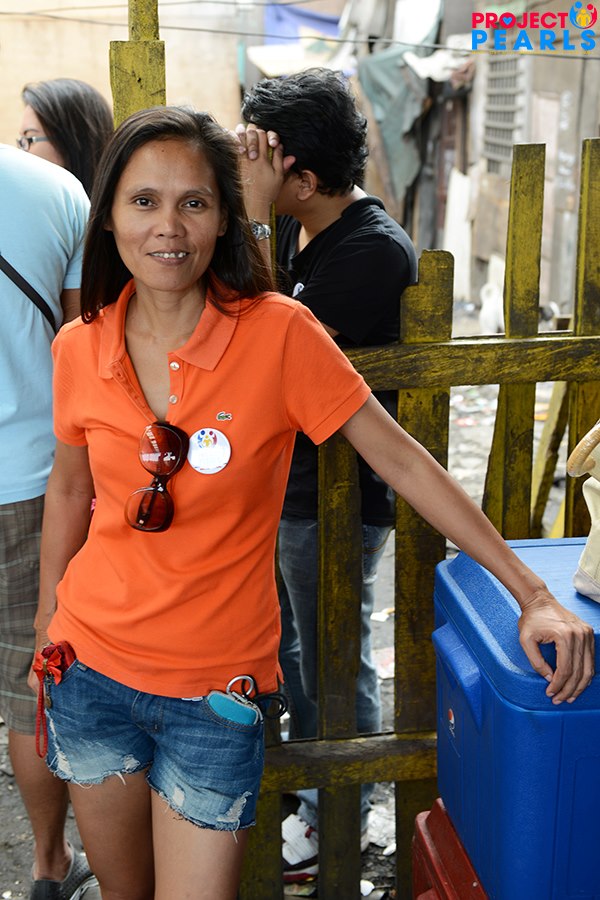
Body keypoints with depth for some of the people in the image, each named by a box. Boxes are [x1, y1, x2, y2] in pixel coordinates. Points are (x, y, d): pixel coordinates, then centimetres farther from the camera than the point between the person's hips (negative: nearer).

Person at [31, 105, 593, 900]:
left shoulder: (278, 334, -16)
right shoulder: (79, 349, -5)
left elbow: (401, 461, -13)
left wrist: (531, 592, -13)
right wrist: (46, 621, 18)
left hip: (217, 686, -3)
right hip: (92, 663, 3)